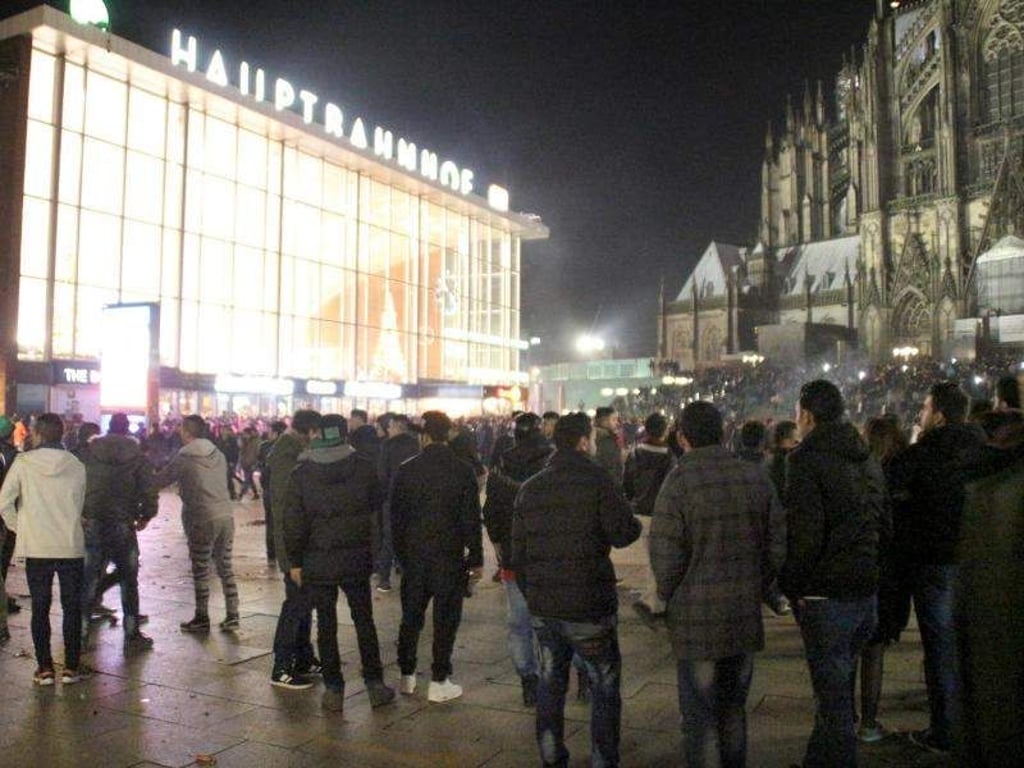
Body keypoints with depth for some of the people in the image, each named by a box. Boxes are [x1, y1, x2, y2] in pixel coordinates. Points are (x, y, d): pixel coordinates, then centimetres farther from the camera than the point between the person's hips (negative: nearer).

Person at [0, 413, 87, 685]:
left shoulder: (23, 463, -5)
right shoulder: (76, 466, -1)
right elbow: (79, 505, 6)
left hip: (36, 547, -1)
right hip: (71, 546, 1)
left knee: (40, 607, 10)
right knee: (72, 607, 9)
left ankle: (45, 668, 11)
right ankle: (71, 667, 11)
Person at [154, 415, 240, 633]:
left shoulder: (183, 458, -7)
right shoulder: (218, 454, 9)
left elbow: (159, 481, 1)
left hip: (202, 520, -5)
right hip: (226, 516, 5)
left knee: (201, 570, 7)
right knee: (225, 568, 12)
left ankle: (201, 619, 15)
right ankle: (232, 616, 14)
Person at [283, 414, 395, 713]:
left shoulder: (301, 473, -6)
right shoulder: (363, 466, -6)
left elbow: (294, 521, -5)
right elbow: (376, 504, 8)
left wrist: (295, 561, 2)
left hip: (318, 562, 0)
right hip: (357, 557, 1)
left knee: (326, 625, 9)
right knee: (364, 621, 12)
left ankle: (334, 690, 13)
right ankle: (374, 684, 16)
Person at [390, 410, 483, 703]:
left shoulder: (406, 470, -1)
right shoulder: (463, 470, -8)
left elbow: (396, 517, 3)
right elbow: (472, 519, -6)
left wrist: (401, 553, 13)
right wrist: (476, 558, 1)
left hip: (414, 555, 3)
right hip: (450, 556, -3)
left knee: (411, 616, 16)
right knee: (445, 619, 5)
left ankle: (407, 676, 24)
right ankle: (439, 681, 8)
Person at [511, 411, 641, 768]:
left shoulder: (530, 487, 7)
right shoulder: (598, 481, -11)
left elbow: (518, 550, 11)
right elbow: (624, 533, -15)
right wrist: (636, 522, 8)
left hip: (542, 606, 5)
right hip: (589, 607, -5)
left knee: (551, 683, 18)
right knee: (605, 687, 9)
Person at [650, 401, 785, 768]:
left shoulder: (679, 481, -14)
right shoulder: (756, 476, 0)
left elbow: (665, 555, -14)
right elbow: (778, 544, 4)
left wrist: (671, 600, 4)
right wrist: (756, 591, 15)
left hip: (697, 618, -5)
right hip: (745, 615, 5)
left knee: (700, 716, 7)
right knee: (733, 708, 21)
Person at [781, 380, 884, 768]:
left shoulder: (806, 459, -15)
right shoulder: (866, 458, 11)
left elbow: (804, 532, -20)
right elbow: (881, 522, 16)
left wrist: (792, 585, -9)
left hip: (827, 594, -8)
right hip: (867, 589, 8)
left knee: (833, 695, 1)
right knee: (840, 685, 21)